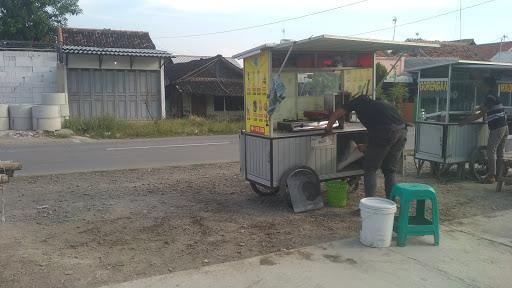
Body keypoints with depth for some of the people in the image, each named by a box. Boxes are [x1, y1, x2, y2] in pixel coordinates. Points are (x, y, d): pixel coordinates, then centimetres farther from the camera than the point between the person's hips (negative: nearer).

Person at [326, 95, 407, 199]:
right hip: (402, 131, 7)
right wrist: (367, 147, 44)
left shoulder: (360, 101, 19)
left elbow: (336, 113, 16)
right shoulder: (380, 104, 35)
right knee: (390, 172, 19)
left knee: (370, 169, 7)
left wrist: (329, 127, 30)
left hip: (386, 132, -6)